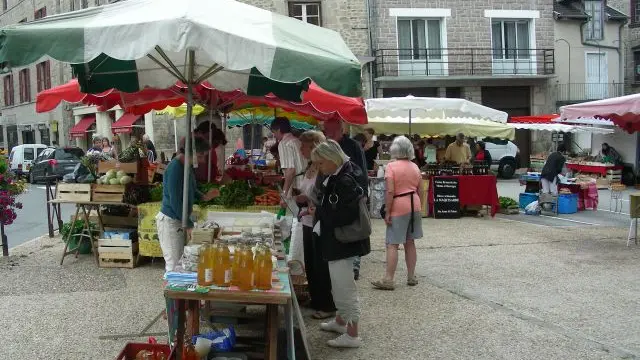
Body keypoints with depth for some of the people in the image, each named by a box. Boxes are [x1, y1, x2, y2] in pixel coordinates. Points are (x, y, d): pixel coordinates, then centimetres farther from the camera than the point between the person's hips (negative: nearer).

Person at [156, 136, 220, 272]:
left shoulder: (187, 166, 5)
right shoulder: (175, 169, -22)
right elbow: (175, 202, -23)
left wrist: (204, 197, 3)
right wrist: (189, 225, -18)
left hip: (179, 219, 9)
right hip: (170, 221, -8)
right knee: (174, 264, -2)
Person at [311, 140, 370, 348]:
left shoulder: (346, 182, -23)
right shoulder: (334, 178, 8)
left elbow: (345, 216, -29)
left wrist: (318, 212, -15)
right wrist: (318, 211, -3)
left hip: (342, 243, -10)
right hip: (334, 241, 10)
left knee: (344, 286, -1)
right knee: (338, 284, 23)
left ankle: (352, 335, 9)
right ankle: (340, 320, 40)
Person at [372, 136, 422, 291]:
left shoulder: (391, 166, -10)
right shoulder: (415, 167, 9)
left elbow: (390, 192, -16)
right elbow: (419, 191, 12)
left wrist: (387, 212, -12)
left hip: (399, 208, -6)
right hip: (415, 206, 6)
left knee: (392, 244, -4)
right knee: (410, 242, 13)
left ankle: (388, 280, -6)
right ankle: (411, 277, 18)